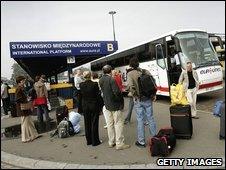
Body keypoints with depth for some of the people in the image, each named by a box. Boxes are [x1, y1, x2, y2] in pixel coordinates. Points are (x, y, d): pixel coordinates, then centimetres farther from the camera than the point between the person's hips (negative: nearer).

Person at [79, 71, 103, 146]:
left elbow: (80, 96, 3)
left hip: (85, 106, 4)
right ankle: (95, 141, 14)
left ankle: (88, 141, 24)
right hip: (94, 105, -3)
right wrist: (100, 107, -2)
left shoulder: (81, 85, -6)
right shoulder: (94, 84, -16)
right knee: (94, 123, 6)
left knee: (87, 124, 14)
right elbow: (98, 96, -10)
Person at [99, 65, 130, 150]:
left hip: (107, 105, 7)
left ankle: (111, 142, 25)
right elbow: (117, 92, -22)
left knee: (110, 124, 14)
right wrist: (121, 101, -8)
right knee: (118, 124, 2)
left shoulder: (101, 80, 4)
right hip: (115, 105, -7)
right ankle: (119, 143, 8)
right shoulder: (111, 79, -20)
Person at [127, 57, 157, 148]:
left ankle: (141, 142, 16)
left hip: (138, 100, -3)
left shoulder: (130, 74, -9)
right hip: (148, 99, 3)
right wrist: (154, 94, 4)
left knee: (140, 120, 6)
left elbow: (131, 86, -22)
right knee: (150, 118, 15)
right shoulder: (145, 71, 1)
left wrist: (135, 96, -9)